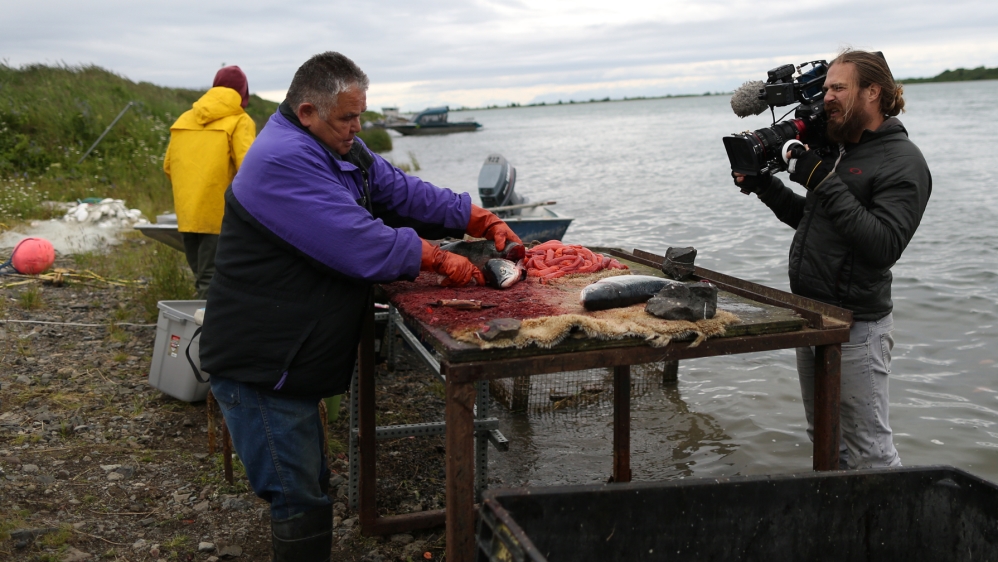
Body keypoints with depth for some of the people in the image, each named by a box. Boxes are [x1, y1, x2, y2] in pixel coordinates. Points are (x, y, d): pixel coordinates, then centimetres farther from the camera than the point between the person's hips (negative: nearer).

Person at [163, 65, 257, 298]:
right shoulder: (239, 121, -3)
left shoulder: (185, 119, 14)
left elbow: (168, 166, 15)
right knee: (212, 283, -4)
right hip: (220, 216, -5)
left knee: (201, 277, 16)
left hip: (187, 215, 5)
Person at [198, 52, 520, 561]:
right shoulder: (282, 161, -23)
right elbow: (357, 245, -28)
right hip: (258, 364, -10)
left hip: (293, 361, 10)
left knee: (309, 483, 19)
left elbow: (400, 191, 11)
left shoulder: (341, 150, 9)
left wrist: (479, 220, 0)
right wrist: (437, 259, -18)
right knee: (300, 501, -4)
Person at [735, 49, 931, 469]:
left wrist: (825, 182, -26)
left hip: (855, 327, -9)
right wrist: (763, 185, 10)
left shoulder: (902, 162, -14)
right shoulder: (839, 150, 13)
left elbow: (884, 247, -26)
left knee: (869, 454, -2)